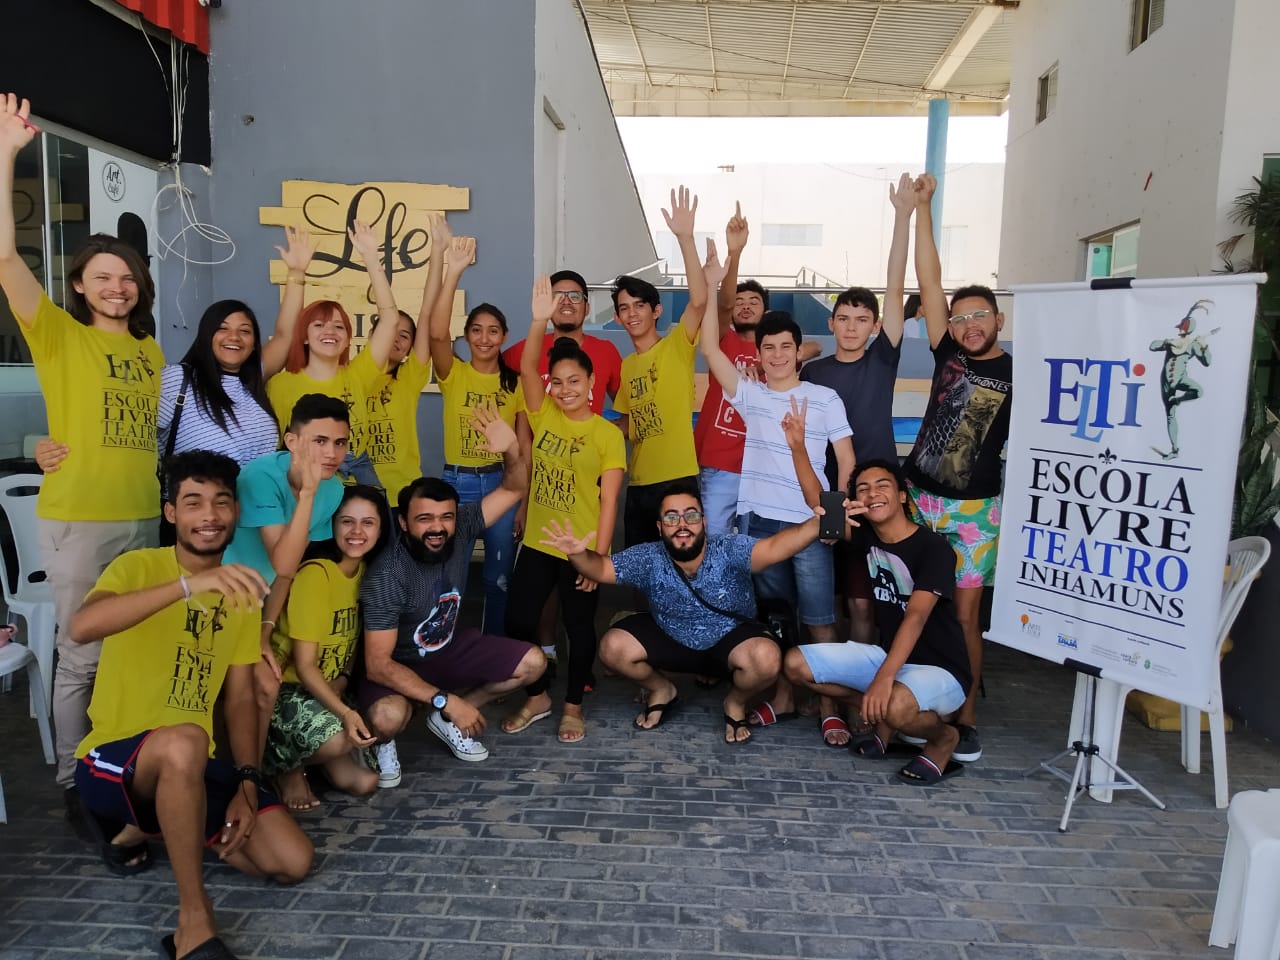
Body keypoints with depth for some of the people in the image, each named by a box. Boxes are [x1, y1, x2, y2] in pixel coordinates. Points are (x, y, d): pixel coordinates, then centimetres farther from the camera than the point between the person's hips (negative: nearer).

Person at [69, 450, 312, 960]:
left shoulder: (240, 591, 7)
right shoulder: (138, 566, -10)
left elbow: (240, 698, 7)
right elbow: (80, 627, -32)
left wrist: (247, 785, -6)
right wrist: (189, 584, -43)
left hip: (195, 766, 6)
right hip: (114, 759, -6)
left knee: (292, 861, -8)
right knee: (185, 740, -40)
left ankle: (148, 828, 15)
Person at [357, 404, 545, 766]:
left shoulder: (458, 527, -17)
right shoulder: (386, 577, -31)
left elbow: (512, 490, -14)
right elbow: (377, 665, -30)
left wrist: (512, 450, -37)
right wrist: (446, 700, -36)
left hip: (449, 646, 6)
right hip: (397, 665, -6)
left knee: (532, 663, -4)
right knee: (388, 717, -38)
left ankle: (445, 720, 11)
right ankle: (381, 743, 3)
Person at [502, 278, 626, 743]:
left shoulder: (607, 434, -8)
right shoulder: (543, 416, 1)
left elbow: (608, 501, -9)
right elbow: (527, 368, -15)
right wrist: (539, 321, -30)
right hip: (537, 544, 4)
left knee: (579, 627, 8)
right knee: (518, 620, 6)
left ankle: (573, 706, 28)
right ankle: (537, 698, 28)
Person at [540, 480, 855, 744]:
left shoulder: (729, 551, -28)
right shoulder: (649, 559, -19)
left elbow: (773, 547, -45)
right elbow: (602, 567, -20)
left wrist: (814, 526, -66)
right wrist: (578, 554, -45)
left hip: (731, 639, -2)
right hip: (670, 640, 3)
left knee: (766, 659, -33)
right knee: (613, 647, -16)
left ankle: (735, 704, 3)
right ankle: (662, 690, 15)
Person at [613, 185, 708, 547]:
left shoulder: (678, 346, -6)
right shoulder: (625, 366, 12)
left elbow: (699, 301, -24)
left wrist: (685, 237, -29)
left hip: (678, 480, -7)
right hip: (639, 483, 7)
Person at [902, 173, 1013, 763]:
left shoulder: (1019, 375, -3)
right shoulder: (947, 354, 3)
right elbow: (928, 281, 1)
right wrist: (922, 207, -1)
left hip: (974, 509, -3)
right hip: (917, 497, 3)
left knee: (964, 612, -1)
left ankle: (965, 718, 12)